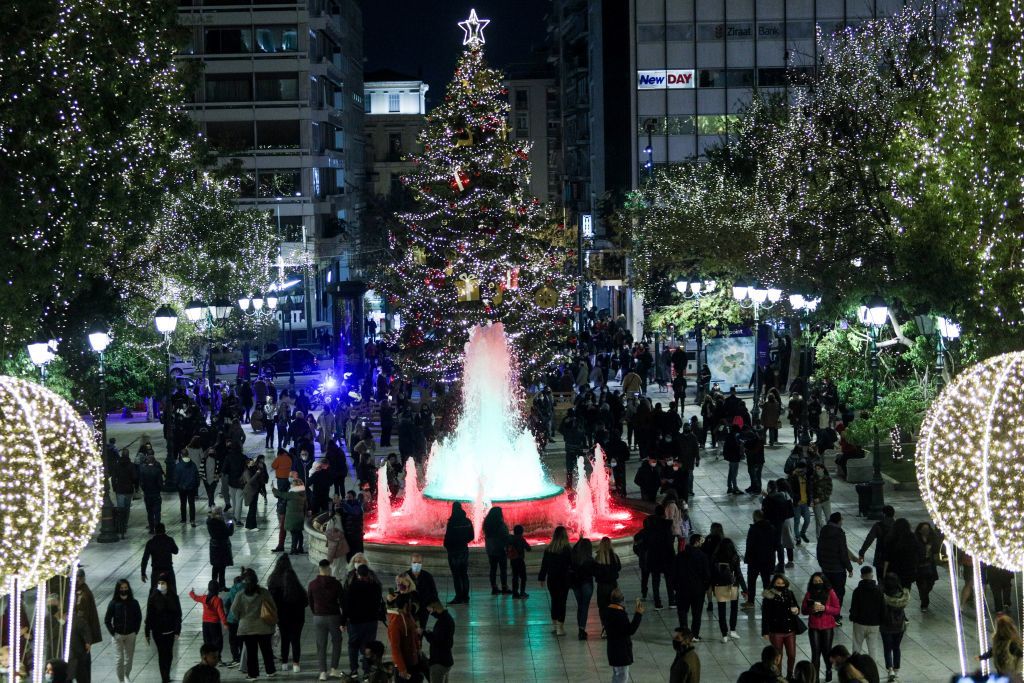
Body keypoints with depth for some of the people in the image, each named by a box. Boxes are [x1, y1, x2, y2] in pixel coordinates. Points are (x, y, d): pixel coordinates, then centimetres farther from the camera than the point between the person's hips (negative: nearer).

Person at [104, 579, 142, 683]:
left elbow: (139, 618, 4)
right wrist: (113, 633, -6)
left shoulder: (134, 603, -8)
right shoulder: (114, 603, -12)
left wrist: (136, 631, 0)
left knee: (129, 658, 9)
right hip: (118, 635, -1)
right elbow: (107, 620, -4)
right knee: (120, 658, 0)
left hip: (131, 635, 1)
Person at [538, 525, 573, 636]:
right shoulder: (567, 549, -13)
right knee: (562, 602, 2)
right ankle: (560, 627, 1)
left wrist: (542, 578, 12)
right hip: (564, 579, -3)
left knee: (554, 601, 16)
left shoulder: (548, 548, -2)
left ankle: (555, 625, 21)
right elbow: (572, 564, -8)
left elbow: (544, 564, 4)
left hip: (551, 578, 3)